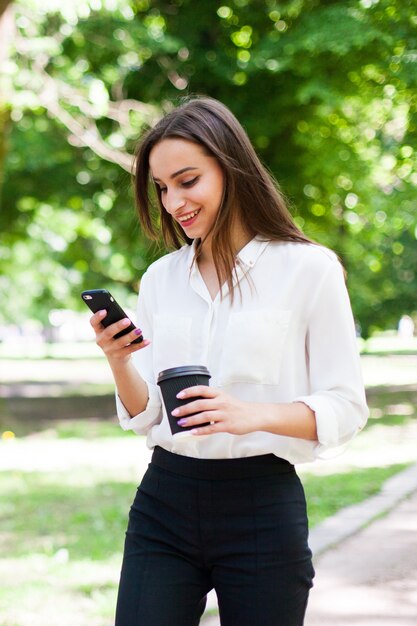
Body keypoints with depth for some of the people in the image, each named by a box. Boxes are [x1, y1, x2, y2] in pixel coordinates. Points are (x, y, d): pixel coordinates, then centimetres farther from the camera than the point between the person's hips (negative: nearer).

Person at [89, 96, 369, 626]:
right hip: (164, 499, 4)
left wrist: (256, 414, -22)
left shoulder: (308, 269, -4)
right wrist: (118, 362, -9)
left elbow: (346, 408, -6)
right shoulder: (160, 279, 10)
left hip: (262, 507, -3)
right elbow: (143, 416, 11)